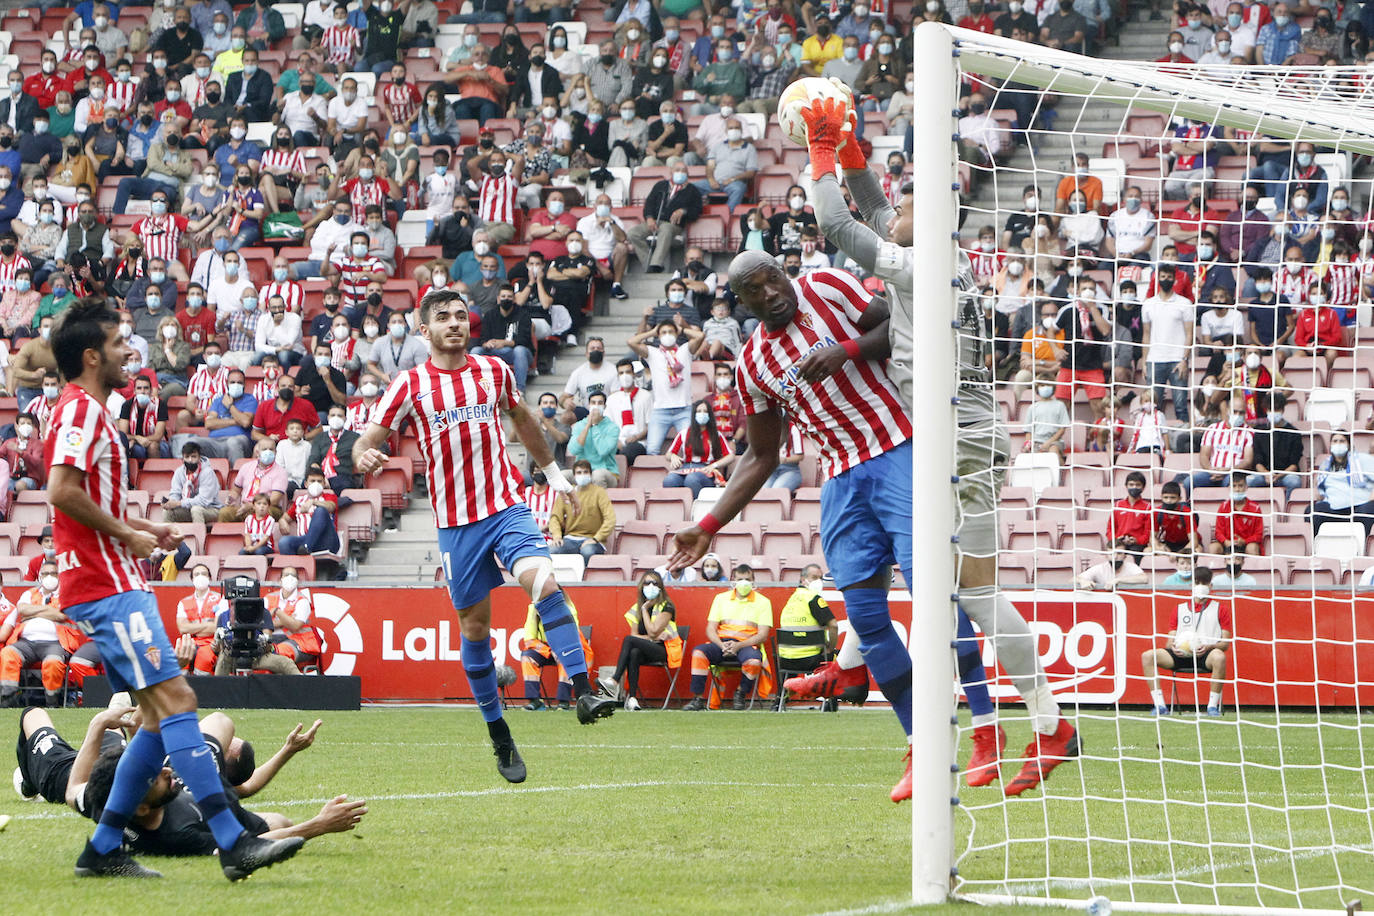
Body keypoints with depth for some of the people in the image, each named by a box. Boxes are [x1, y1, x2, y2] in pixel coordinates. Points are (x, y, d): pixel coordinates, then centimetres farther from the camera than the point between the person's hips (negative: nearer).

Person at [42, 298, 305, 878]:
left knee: (161, 716, 9)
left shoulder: (83, 412, 21)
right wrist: (127, 534, -15)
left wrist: (139, 527, 17)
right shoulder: (82, 412, -11)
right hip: (108, 586, -11)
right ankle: (233, 842, -23)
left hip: (113, 586, 11)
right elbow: (61, 490, -23)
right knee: (174, 700, -16)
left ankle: (103, 850, 9)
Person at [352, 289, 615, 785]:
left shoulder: (494, 371, 7)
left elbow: (523, 420, 25)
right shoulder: (411, 385, -1)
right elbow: (369, 441, -2)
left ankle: (583, 693, -30)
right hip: (455, 521, -1)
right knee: (475, 624, 4)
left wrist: (556, 474, 32)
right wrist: (363, 456, -27)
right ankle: (499, 737, 16)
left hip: (506, 506, 1)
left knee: (543, 581, -24)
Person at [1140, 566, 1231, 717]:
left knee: (1219, 657, -40)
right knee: (1147, 656, -21)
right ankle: (1160, 705, -23)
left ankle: (1213, 706, -29)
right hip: (1180, 655, 3)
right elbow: (1170, 639, 16)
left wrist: (1209, 647, -16)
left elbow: (1225, 644, 6)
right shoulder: (1179, 609, 22)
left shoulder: (1220, 608, 13)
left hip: (1206, 654, -3)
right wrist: (1172, 647, -9)